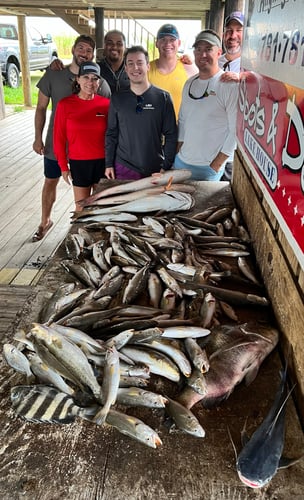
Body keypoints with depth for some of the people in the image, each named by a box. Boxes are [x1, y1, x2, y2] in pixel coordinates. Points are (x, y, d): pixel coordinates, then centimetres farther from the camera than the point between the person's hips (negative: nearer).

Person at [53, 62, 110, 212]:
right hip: (79, 162, -1)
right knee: (81, 206, 9)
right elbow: (59, 138, -2)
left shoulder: (106, 103, -2)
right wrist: (63, 166, -2)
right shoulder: (65, 104, -6)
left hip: (103, 161, 1)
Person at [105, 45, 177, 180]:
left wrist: (166, 166, -7)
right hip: (123, 168, 2)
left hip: (155, 169, -1)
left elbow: (171, 135, -2)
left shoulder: (163, 97, -2)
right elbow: (111, 134, 8)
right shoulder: (117, 98, 4)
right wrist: (109, 164, 3)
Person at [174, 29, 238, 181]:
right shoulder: (189, 83, 10)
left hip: (209, 167, -6)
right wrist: (178, 153, 11)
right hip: (181, 161, 6)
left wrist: (216, 165, -13)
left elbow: (236, 130, -14)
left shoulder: (231, 85, -11)